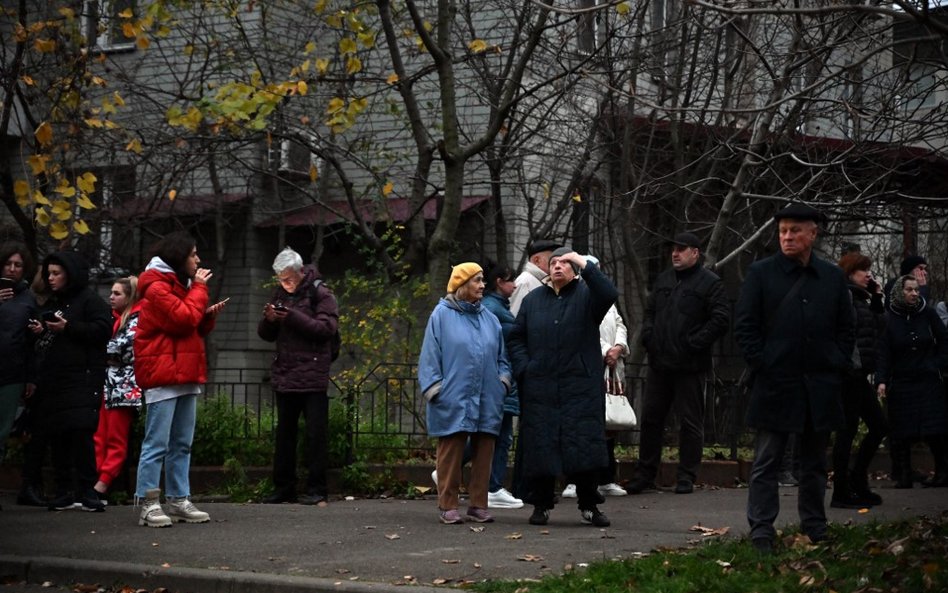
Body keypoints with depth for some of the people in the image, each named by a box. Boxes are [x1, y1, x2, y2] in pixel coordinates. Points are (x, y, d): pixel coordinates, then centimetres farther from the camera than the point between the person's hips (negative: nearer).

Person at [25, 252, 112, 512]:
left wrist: (68, 328, -16)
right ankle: (64, 492, 8)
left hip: (81, 380, -7)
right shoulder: (50, 304, 22)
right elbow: (39, 345, 28)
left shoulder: (90, 300, 0)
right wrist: (38, 331, 6)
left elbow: (103, 330, -14)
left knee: (81, 434, -13)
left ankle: (86, 491, -11)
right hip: (50, 381, 7)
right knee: (57, 437, 4)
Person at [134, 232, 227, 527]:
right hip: (162, 376, -10)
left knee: (182, 444, 10)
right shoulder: (157, 287, -9)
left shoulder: (180, 284, 21)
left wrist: (209, 315, 3)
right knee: (157, 443, -9)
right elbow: (183, 318, -19)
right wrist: (199, 288, -8)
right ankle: (148, 504, -7)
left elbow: (195, 327, 23)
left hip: (185, 376, 10)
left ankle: (179, 500, 14)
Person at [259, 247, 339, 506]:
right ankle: (283, 489, 17)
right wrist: (269, 320, -8)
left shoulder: (320, 293, -5)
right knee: (284, 434, 11)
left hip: (312, 376, -6)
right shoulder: (280, 294, 14)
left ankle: (317, 490, 1)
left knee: (316, 434, -3)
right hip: (284, 375, 7)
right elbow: (266, 335, 15)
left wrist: (293, 318, -23)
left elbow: (327, 328, -16)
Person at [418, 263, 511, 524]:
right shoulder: (442, 315, 0)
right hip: (453, 401, -5)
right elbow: (430, 356, -2)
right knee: (450, 455, -2)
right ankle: (448, 506, 5)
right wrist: (435, 390, -8)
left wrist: (503, 382, 3)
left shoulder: (489, 318, 14)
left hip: (487, 402, 5)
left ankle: (478, 505, 14)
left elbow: (501, 357, 19)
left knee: (483, 455, 6)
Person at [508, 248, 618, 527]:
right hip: (540, 388, 2)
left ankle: (588, 506, 7)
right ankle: (541, 505, 13)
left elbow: (609, 295, -19)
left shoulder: (586, 296, 3)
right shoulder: (533, 300, 13)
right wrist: (523, 369, 0)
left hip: (580, 387, -2)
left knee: (584, 445, -4)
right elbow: (516, 338, 14)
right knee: (540, 445, 2)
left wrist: (585, 265, -18)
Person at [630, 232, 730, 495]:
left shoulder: (709, 282, -5)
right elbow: (649, 311, 24)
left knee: (691, 421, 1)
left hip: (690, 366, -6)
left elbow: (721, 320, -12)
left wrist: (694, 343, -16)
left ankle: (687, 477, 7)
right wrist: (648, 337, 6)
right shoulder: (663, 280, 16)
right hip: (659, 364, 6)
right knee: (650, 417, 8)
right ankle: (645, 474, 16)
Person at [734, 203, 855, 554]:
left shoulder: (832, 277, 9)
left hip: (820, 388, 3)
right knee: (766, 462, -1)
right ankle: (762, 533, 2)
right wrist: (761, 364, -9)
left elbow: (845, 328, 14)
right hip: (775, 385, -3)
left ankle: (815, 530, 21)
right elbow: (744, 326, -1)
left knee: (815, 463, 12)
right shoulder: (761, 273, 0)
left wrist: (838, 366, 3)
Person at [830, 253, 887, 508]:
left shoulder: (859, 298, 17)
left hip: (859, 375, 10)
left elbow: (879, 327, 23)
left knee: (879, 426, 13)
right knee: (847, 431, -4)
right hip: (848, 373, -10)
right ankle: (841, 493, 2)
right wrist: (852, 364, -22)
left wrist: (877, 298, 15)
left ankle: (857, 479, 24)